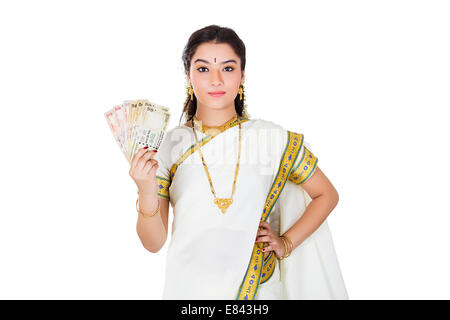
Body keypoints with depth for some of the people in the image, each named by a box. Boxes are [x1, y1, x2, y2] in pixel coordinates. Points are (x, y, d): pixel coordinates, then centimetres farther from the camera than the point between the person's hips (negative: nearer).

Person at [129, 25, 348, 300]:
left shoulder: (273, 139, -7)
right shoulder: (168, 145, -7)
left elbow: (327, 195, 6)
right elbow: (154, 243, -7)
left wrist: (286, 243, -4)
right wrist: (147, 193, -25)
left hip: (258, 287, 0)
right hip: (188, 288, 0)